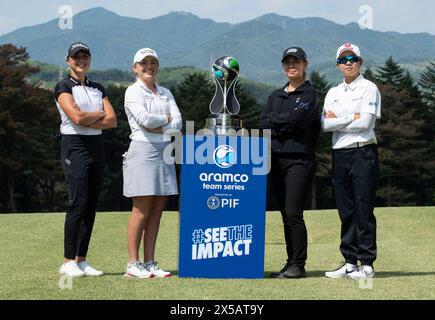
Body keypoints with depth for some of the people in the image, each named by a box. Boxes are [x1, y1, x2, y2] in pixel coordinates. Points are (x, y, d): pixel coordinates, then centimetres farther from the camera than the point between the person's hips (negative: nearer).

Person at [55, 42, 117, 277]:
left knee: (91, 206, 4)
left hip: (96, 146, 6)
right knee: (78, 203, -13)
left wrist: (86, 121, -8)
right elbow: (76, 117, -16)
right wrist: (99, 114, -1)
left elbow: (112, 120, 5)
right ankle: (68, 262, -9)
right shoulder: (63, 87, -1)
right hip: (74, 145, -6)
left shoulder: (97, 88, 17)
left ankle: (81, 260, 8)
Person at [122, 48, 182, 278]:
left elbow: (178, 122, 5)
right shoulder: (133, 92, 0)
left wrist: (157, 127, -10)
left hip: (164, 152, 6)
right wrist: (166, 119, 0)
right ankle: (133, 264, -3)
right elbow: (144, 119, -16)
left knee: (156, 211, 4)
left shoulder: (165, 93, 18)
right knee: (141, 211, -7)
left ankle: (149, 263, 8)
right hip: (142, 150, -6)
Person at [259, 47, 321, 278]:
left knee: (293, 213, -11)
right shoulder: (276, 96, 19)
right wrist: (285, 126, -9)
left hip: (299, 159, -6)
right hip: (277, 159, 6)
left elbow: (296, 117, -14)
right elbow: (263, 123, 6)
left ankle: (298, 265, -7)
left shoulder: (309, 93, 1)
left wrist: (274, 121, 0)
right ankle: (291, 264, 12)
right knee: (285, 215, 7)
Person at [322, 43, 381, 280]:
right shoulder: (333, 92, 17)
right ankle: (350, 263, 13)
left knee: (363, 210, -6)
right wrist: (352, 118, -6)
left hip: (363, 152, -6)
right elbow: (325, 124, 3)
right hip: (339, 154, 6)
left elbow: (365, 122, -13)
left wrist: (337, 122, -3)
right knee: (346, 211, 7)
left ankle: (367, 264, -4)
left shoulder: (368, 88, 0)